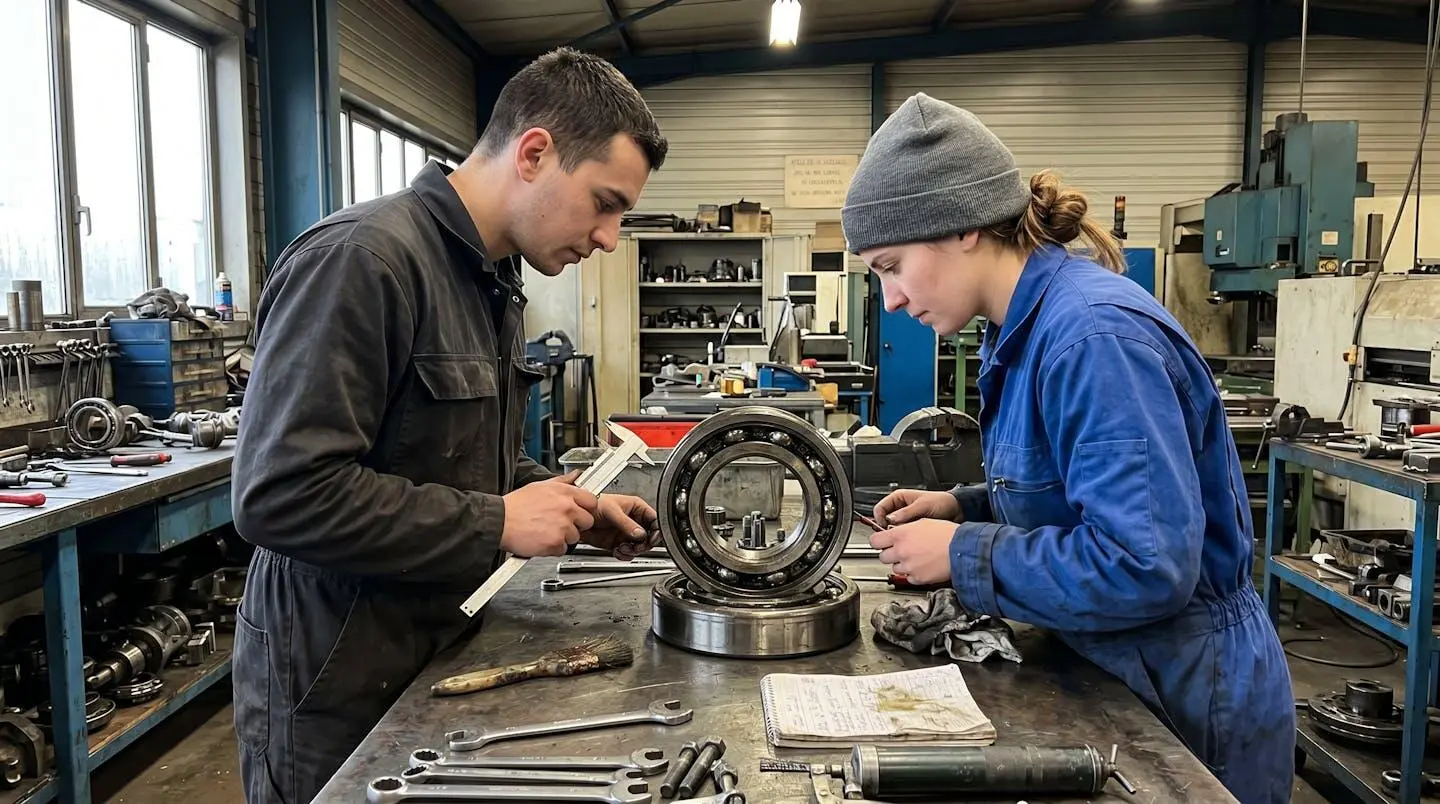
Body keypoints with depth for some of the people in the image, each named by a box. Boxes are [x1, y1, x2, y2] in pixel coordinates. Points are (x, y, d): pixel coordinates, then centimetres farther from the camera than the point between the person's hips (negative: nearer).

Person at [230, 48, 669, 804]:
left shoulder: (493, 279, 8)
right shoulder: (363, 260, -23)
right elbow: (282, 495, -29)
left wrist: (575, 508, 1)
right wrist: (496, 524, -23)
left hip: (438, 658, 9)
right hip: (335, 692, -8)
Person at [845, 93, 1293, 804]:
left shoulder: (1094, 334, -26)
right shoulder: (1028, 327, 2)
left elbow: (1145, 565, -31)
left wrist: (961, 553, -22)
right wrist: (963, 506, 0)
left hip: (1189, 703, -9)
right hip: (1113, 677, 9)